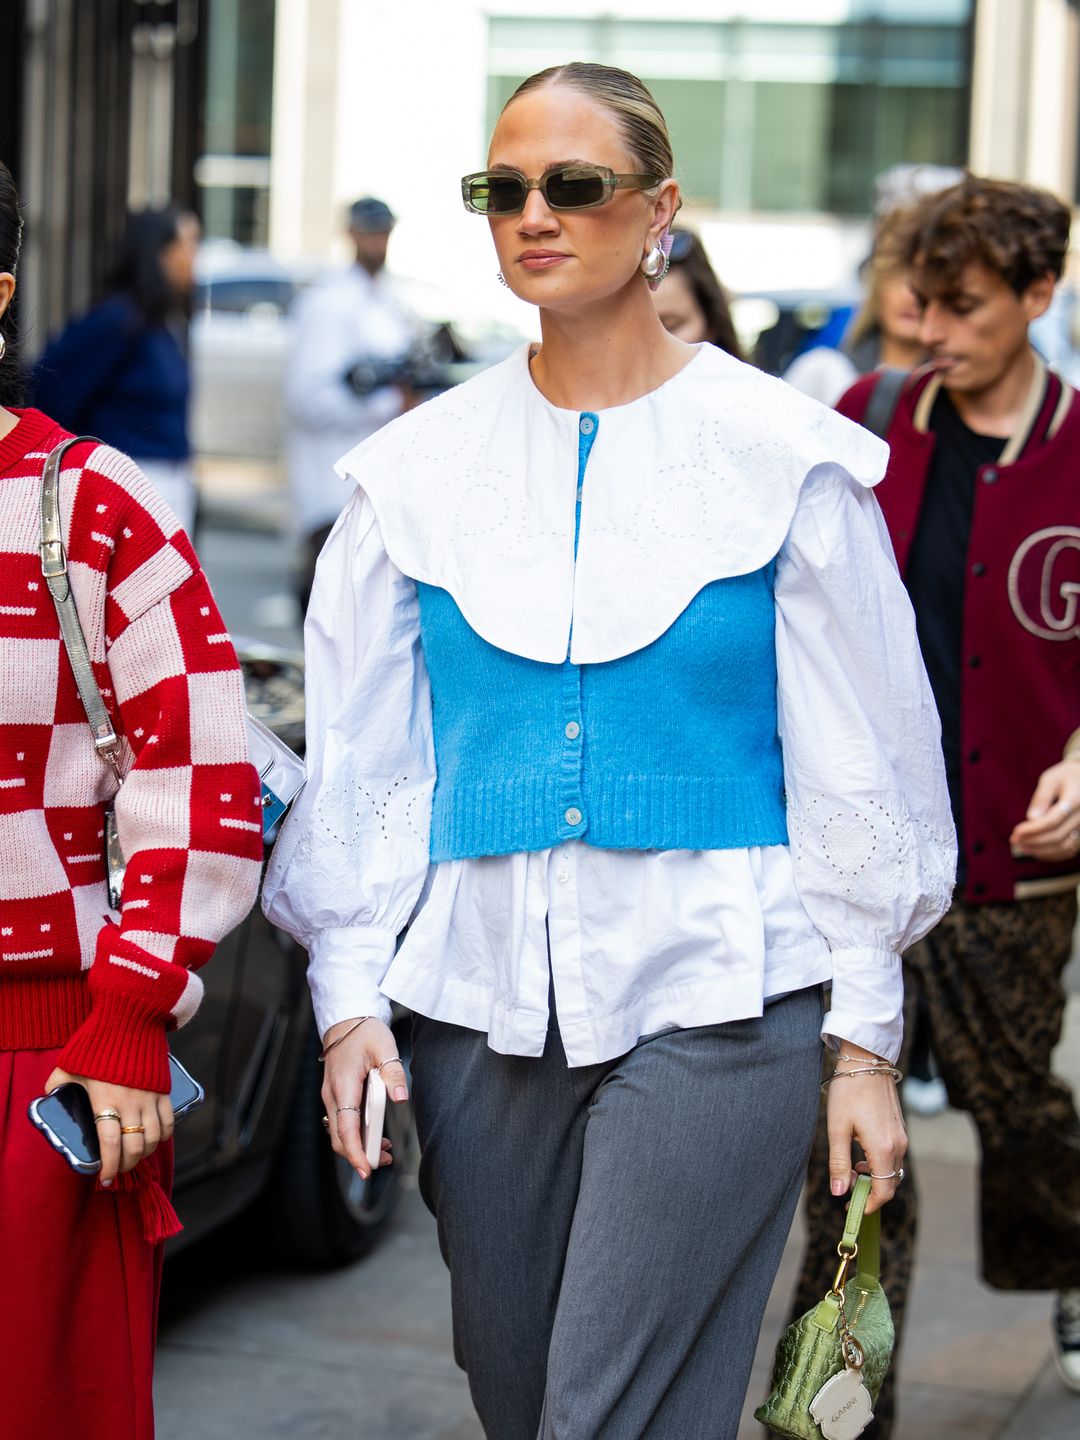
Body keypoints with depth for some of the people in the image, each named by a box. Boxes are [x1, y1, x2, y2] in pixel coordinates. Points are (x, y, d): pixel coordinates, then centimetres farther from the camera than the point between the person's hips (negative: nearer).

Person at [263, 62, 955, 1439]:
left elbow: (860, 763, -1)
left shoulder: (781, 457, -2)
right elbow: (360, 758, 7)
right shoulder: (420, 466, 6)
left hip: (712, 1001, -3)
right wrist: (350, 998, 0)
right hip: (479, 999, 4)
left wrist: (864, 1040, -2)